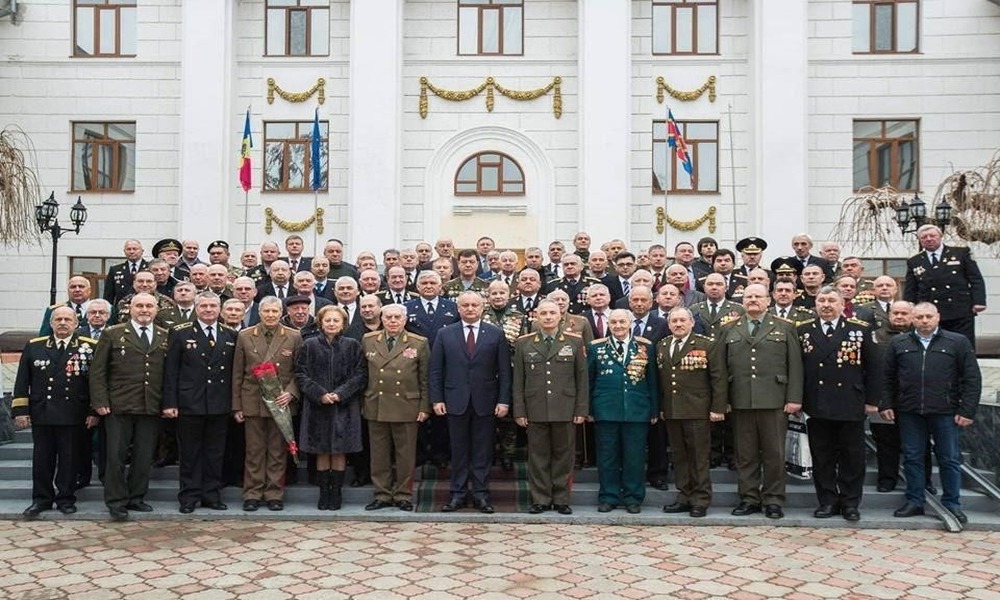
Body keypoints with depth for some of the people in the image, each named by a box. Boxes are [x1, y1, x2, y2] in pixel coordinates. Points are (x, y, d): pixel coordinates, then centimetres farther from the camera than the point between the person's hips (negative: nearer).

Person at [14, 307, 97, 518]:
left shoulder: (90, 347, 1)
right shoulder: (34, 346, 9)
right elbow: (22, 382, 9)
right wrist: (20, 410, 2)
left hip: (74, 416, -2)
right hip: (41, 415, 2)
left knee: (69, 459, 5)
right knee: (42, 459, 8)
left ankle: (66, 499, 17)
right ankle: (41, 499, 20)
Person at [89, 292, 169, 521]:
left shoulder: (165, 337, 9)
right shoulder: (112, 334, 3)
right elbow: (97, 371, 1)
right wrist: (100, 402, -6)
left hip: (151, 408, 2)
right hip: (119, 407, -2)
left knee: (144, 457, 7)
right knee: (117, 456, 2)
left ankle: (136, 498, 20)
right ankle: (116, 502, 12)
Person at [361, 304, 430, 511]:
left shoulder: (419, 343, 0)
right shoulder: (368, 341, 7)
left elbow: (425, 379, 1)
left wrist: (425, 407, -4)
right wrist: (363, 401, 3)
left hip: (406, 407, -2)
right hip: (376, 407, 2)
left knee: (406, 453, 5)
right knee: (379, 453, 9)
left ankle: (403, 495, 17)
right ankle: (382, 494, 20)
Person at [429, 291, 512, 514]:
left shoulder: (496, 334, 3)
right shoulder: (445, 334, 5)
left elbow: (504, 370, 1)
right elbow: (435, 370, 4)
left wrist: (504, 400, -5)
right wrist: (436, 399, -3)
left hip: (485, 402, 0)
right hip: (456, 402, 1)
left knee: (483, 452, 6)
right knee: (459, 451, 7)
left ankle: (481, 495, 14)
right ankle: (458, 494, 16)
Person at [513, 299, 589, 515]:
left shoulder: (575, 342, 4)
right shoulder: (524, 343, 6)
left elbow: (582, 378, 4)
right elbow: (518, 380, 5)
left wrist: (581, 409, -1)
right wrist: (519, 411, 0)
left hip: (565, 410, 0)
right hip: (535, 410, 0)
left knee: (563, 455, 6)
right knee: (538, 457, 5)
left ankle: (561, 500, 17)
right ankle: (540, 499, 16)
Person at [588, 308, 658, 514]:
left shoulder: (645, 347, 6)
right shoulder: (596, 347, 6)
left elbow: (652, 380, 7)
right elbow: (589, 380, 7)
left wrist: (654, 410, 3)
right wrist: (588, 410, 2)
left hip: (637, 410, 0)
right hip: (605, 410, 0)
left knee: (635, 456, 4)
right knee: (607, 456, 5)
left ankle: (633, 498, 16)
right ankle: (608, 497, 16)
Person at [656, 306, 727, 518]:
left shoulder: (709, 346, -4)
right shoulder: (661, 347, 11)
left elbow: (719, 378, -6)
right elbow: (659, 379, 13)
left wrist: (718, 408, -11)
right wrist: (660, 407, 8)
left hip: (697, 411, -5)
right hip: (671, 411, 5)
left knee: (699, 457, 1)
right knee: (679, 456, 11)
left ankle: (701, 500, 10)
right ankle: (684, 498, 20)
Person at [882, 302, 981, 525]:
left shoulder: (958, 342, 1)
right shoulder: (899, 343, 7)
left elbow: (972, 379, 0)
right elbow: (888, 378, 11)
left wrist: (967, 411, -6)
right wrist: (887, 404, 3)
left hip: (945, 412, -2)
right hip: (909, 412, 2)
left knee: (949, 459, 6)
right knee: (912, 457, 7)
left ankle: (952, 504, 18)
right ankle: (914, 502, 18)